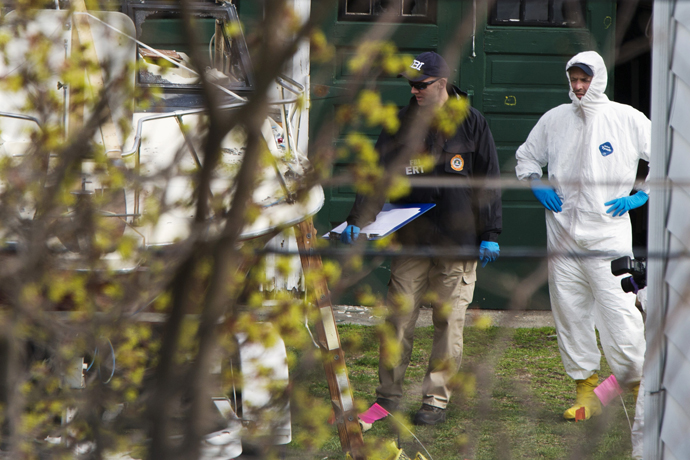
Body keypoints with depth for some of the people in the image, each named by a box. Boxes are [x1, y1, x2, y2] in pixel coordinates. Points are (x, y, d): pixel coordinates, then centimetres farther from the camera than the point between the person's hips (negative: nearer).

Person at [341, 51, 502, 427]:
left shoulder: (471, 124, 1)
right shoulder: (402, 124, 7)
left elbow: (488, 183, 3)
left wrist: (490, 235, -1)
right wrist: (357, 220, -11)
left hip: (458, 240, -2)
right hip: (411, 239, 2)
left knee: (449, 322, 2)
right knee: (399, 317, 0)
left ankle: (436, 399, 10)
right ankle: (388, 396, 10)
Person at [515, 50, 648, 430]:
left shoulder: (628, 120, -1)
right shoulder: (555, 119, 9)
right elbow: (526, 157, 24)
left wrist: (640, 195, -3)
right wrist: (538, 187, 6)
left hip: (609, 238, -4)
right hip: (562, 236, 4)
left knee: (619, 314, -11)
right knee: (569, 314, 4)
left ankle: (641, 388, 0)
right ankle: (586, 391, 13)